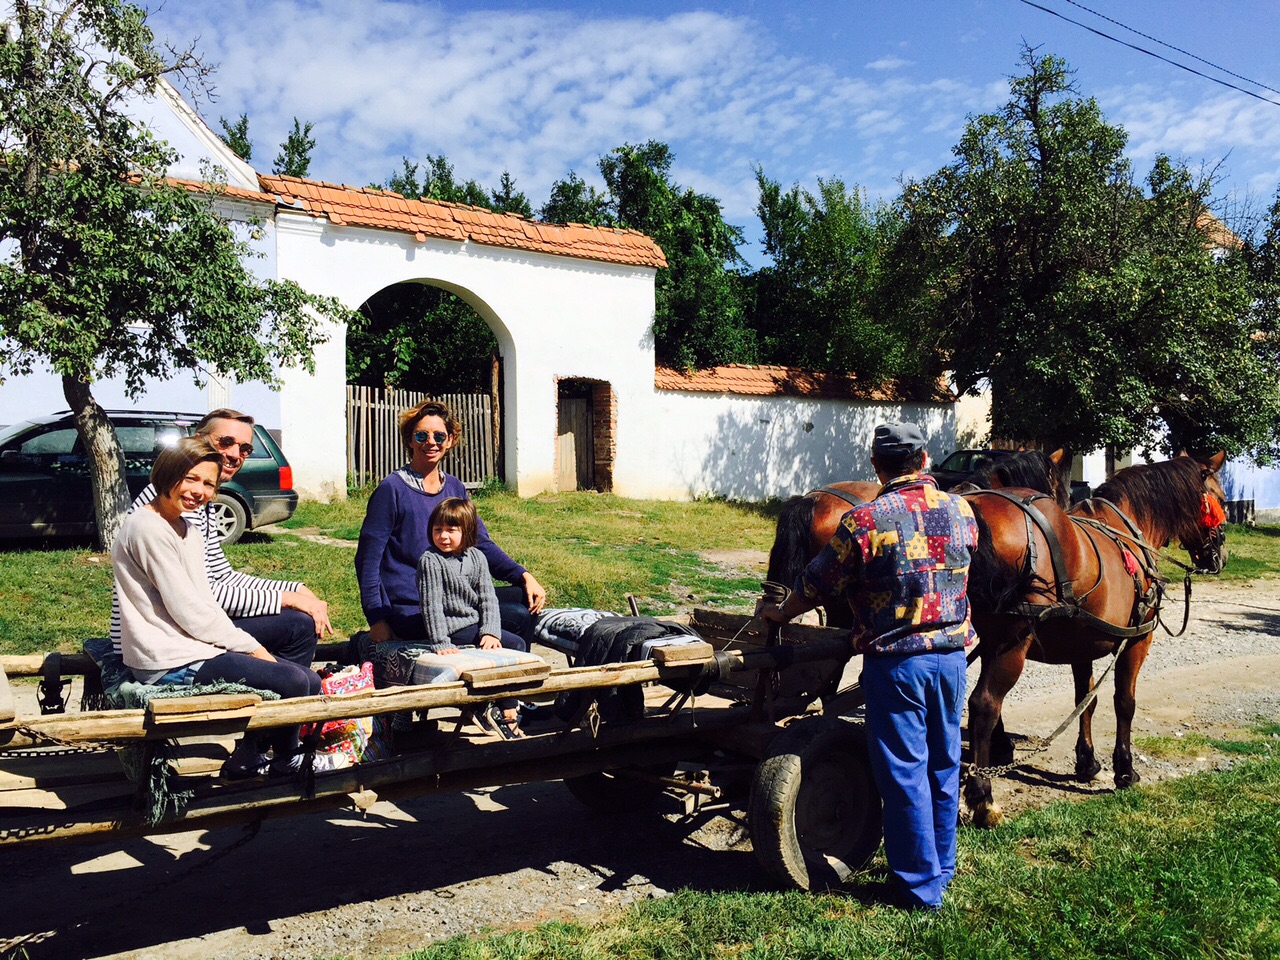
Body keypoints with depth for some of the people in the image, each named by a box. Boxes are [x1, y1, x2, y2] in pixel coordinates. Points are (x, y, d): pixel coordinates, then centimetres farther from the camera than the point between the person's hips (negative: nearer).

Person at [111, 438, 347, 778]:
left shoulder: (187, 528, 14)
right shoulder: (148, 528, -16)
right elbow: (188, 613, -18)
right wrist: (250, 646, -10)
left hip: (195, 647, 10)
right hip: (171, 665, -10)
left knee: (306, 679, 3)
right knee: (295, 682, -16)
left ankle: (249, 758, 18)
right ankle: (285, 762, 11)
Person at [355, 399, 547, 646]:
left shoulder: (454, 488, 12)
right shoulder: (392, 489, -7)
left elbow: (482, 544, 11)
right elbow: (368, 557, -7)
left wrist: (524, 576, -4)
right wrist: (377, 620, -13)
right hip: (411, 610, -7)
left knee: (528, 599, -10)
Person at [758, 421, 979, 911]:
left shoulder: (865, 521, -14)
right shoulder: (962, 511, 2)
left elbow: (816, 585, -4)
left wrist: (778, 612, 14)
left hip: (895, 663, -5)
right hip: (952, 655, 6)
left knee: (904, 773, 6)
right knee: (944, 765, 19)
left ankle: (921, 885, 16)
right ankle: (942, 866, 33)